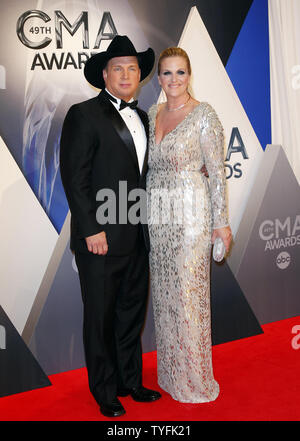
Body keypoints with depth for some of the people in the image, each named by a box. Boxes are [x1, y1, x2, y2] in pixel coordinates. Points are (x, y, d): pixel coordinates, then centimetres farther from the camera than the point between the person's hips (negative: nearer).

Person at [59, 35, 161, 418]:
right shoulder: (84, 114, -6)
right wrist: (92, 229, -17)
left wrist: (147, 225, 10)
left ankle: (130, 381, 33)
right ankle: (105, 393, 24)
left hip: (136, 237, 7)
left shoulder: (141, 117, 15)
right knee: (100, 317, 7)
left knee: (132, 312, 17)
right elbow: (74, 177, -12)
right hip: (101, 236, -7)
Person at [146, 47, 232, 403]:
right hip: (157, 212, 6)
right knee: (163, 289, 12)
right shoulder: (152, 114, 11)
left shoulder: (204, 114, -7)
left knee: (188, 291, -1)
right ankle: (170, 371, 29)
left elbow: (217, 171, -8)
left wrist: (221, 222, -11)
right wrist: (147, 211, 14)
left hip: (190, 211, -6)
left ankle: (194, 378, 17)